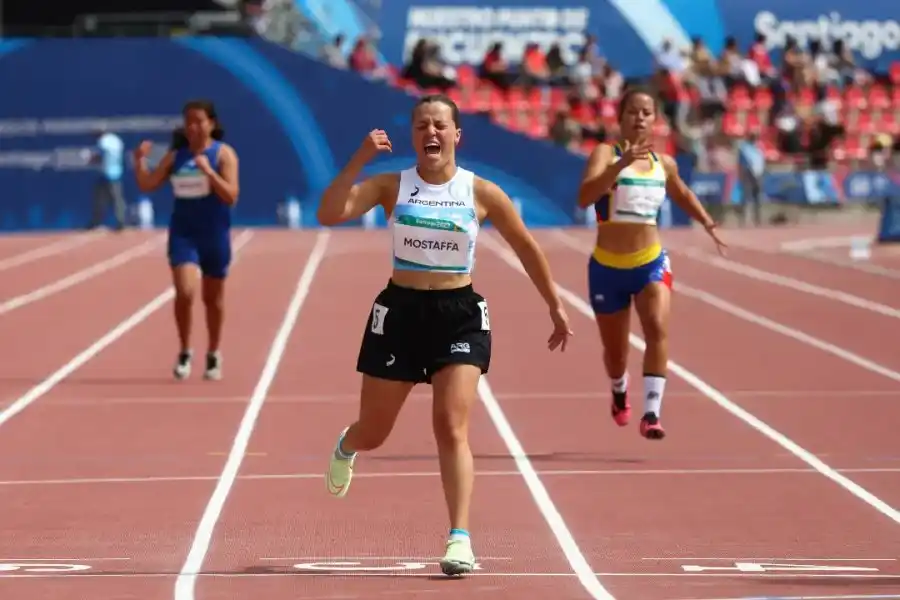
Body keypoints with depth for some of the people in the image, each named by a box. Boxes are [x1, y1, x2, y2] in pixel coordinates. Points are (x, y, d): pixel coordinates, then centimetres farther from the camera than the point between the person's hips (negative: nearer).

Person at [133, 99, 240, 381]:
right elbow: (148, 185, 5)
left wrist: (208, 171, -27)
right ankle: (185, 352, 2)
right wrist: (140, 161, -10)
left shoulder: (223, 154, -6)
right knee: (185, 292, -16)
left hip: (214, 234, -1)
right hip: (183, 233, 1)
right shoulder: (175, 155, 4)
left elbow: (231, 196, -16)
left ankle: (213, 354, 30)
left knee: (212, 298, 12)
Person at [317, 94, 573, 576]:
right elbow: (329, 215, -15)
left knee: (452, 429, -14)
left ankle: (460, 539, -14)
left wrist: (555, 308, 11)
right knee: (373, 433, 12)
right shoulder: (391, 186, -2)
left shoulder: (480, 193, -1)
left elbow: (526, 248, 8)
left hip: (459, 315, -1)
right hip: (400, 311, 1)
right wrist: (359, 160, -23)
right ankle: (346, 449, 51)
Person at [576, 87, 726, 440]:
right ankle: (620, 392, 50)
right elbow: (584, 198, -32)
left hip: (651, 262, 2)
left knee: (657, 328, -25)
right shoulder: (606, 154, -13)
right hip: (607, 267, -2)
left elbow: (682, 194, 26)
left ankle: (651, 414, -27)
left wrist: (707, 223, 12)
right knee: (615, 351, 14)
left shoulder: (664, 164, 3)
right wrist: (621, 163, -43)